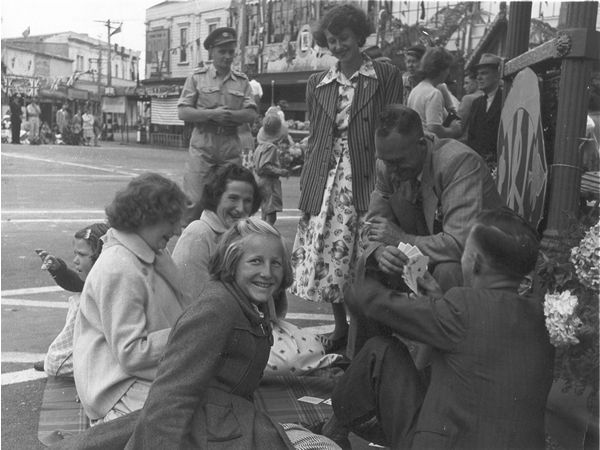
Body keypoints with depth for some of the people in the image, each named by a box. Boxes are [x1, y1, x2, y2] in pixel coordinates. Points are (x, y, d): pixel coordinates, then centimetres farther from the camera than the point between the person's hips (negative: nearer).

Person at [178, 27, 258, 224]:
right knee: (194, 202, -7)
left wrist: (229, 115, -15)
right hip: (202, 147, -2)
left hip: (231, 150, 2)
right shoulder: (197, 77, 8)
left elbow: (251, 114, 3)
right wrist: (211, 114, -13)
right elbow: (183, 112, 0)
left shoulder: (242, 81, 13)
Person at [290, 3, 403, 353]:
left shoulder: (387, 76, 2)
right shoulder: (317, 84, 13)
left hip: (365, 180, -3)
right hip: (324, 181, 4)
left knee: (362, 261, -4)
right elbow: (315, 137, 15)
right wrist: (306, 188, 8)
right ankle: (340, 325, 22)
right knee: (324, 257, 4)